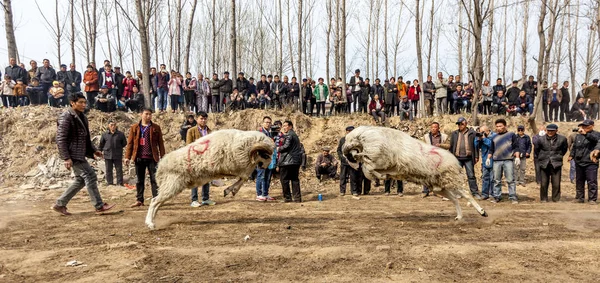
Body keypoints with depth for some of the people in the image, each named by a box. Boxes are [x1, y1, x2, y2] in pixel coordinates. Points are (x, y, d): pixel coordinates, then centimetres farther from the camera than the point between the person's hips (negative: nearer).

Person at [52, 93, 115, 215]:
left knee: (80, 180, 12)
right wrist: (66, 158, -21)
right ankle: (99, 206, -2)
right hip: (73, 154, -9)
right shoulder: (66, 117, -13)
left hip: (80, 154, 10)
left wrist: (93, 150, 15)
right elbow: (60, 139, -17)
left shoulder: (82, 117, 15)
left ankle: (60, 204, 21)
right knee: (90, 176, -9)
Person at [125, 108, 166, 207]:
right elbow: (130, 142, 7)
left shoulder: (156, 128, 5)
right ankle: (139, 200, 17)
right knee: (139, 180, 9)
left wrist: (163, 157, -1)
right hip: (139, 158, 2)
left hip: (152, 158, -1)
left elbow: (160, 143, 4)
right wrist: (127, 157, 1)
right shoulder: (134, 127, 8)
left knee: (154, 179, 0)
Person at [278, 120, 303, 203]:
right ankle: (297, 197, 10)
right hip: (296, 161, 9)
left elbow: (286, 146, -20)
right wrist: (283, 133, 26)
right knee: (295, 179, 11)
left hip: (287, 161, -9)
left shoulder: (289, 134, -8)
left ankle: (287, 197, 1)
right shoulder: (295, 135, 21)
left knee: (284, 179, 0)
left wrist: (279, 149, -1)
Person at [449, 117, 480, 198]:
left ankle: (475, 193, 5)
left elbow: (475, 145, 3)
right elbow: (451, 146, 11)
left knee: (471, 176, 1)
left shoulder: (472, 133, 3)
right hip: (457, 158, 2)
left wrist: (476, 156, -2)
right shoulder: (454, 134, 9)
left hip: (468, 158, -2)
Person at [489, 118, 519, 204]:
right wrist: (488, 158, 9)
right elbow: (491, 149, 21)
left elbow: (516, 147, 4)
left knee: (510, 180, -4)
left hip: (508, 160, -3)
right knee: (497, 180, 4)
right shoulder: (494, 137, 18)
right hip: (497, 161, 3)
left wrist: (517, 157, -7)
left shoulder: (511, 135, 9)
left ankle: (513, 197, 0)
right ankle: (497, 197, 10)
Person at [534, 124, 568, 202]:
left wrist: (559, 156, 12)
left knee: (556, 184, -1)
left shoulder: (562, 139, -1)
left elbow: (564, 149, 15)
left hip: (556, 164, 0)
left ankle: (556, 199, 11)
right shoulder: (541, 139, -1)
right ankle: (543, 199, 15)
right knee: (544, 183, 4)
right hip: (544, 164, 1)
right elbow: (536, 150, 14)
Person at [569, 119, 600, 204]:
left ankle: (592, 199, 0)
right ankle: (579, 198, 20)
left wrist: (586, 134, -40)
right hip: (579, 162, 6)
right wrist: (571, 155, 10)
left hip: (591, 163, -6)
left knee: (592, 181, -6)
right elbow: (574, 147, 23)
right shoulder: (578, 136, 15)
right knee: (579, 181, 11)